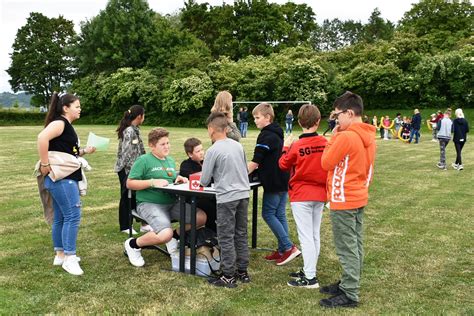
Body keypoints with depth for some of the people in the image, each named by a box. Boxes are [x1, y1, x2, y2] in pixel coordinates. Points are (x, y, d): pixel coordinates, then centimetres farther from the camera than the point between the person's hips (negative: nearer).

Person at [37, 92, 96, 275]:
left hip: (66, 178, 10)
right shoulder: (59, 122, -12)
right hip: (61, 178, -10)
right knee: (73, 215, -9)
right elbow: (42, 138, -30)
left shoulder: (67, 126, 18)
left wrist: (85, 151, 10)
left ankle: (60, 255, 22)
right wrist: (45, 164, -26)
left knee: (61, 217, 14)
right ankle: (69, 258, -4)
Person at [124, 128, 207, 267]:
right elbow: (129, 183, -10)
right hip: (149, 203, -7)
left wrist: (179, 179, 4)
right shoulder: (144, 160, -6)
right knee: (165, 235, -30)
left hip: (171, 202, 7)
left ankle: (175, 235, 16)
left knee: (201, 217, -9)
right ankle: (133, 244, -1)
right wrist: (153, 182, -19)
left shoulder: (170, 160, 17)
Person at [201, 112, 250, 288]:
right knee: (241, 235, 15)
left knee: (226, 237, 3)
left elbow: (204, 181, -7)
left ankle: (228, 276, 9)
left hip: (227, 197, -6)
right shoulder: (238, 146, 7)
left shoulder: (213, 151, -11)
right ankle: (243, 272, 24)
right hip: (243, 194, 7)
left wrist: (203, 181, 16)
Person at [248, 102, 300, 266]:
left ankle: (289, 247, -3)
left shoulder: (265, 136, -15)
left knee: (268, 214, -2)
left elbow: (255, 162, -17)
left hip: (273, 183, -9)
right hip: (284, 181, 9)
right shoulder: (277, 134, 14)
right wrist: (249, 172, 19)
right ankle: (282, 250, 17)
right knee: (280, 215, 12)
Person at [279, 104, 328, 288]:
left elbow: (283, 165, 1)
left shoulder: (297, 146, -15)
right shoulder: (325, 143, -5)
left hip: (301, 196, -5)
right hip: (320, 194, 5)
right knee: (315, 235, 15)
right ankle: (310, 270, 27)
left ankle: (310, 278, 2)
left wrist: (286, 147, 14)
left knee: (305, 236, -1)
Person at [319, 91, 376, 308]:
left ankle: (349, 295, 8)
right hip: (360, 197, 9)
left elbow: (326, 163, -13)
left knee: (347, 248, -1)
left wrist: (333, 138, -5)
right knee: (355, 245, 16)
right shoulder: (368, 136, 7)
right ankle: (349, 284, 29)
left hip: (343, 200, -9)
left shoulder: (345, 136, -21)